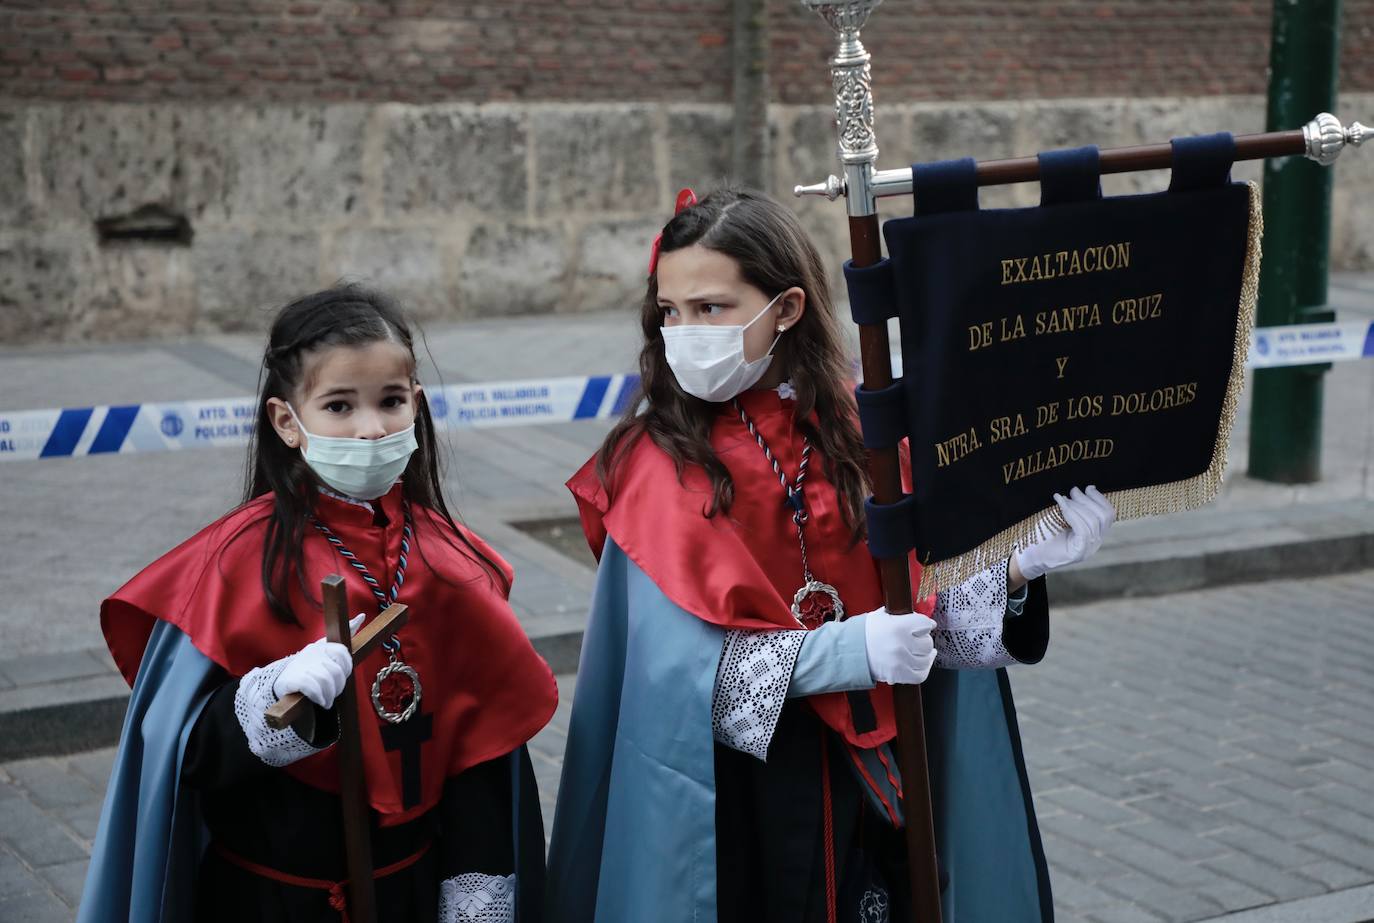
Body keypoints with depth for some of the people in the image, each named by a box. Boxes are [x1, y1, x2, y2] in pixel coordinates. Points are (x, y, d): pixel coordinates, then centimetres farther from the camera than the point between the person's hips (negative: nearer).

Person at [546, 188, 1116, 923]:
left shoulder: (856, 429, -2)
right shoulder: (657, 465, -11)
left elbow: (924, 591, -2)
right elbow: (676, 664, -18)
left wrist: (1014, 568, -20)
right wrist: (842, 652, -27)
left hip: (868, 772, 3)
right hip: (724, 792, -3)